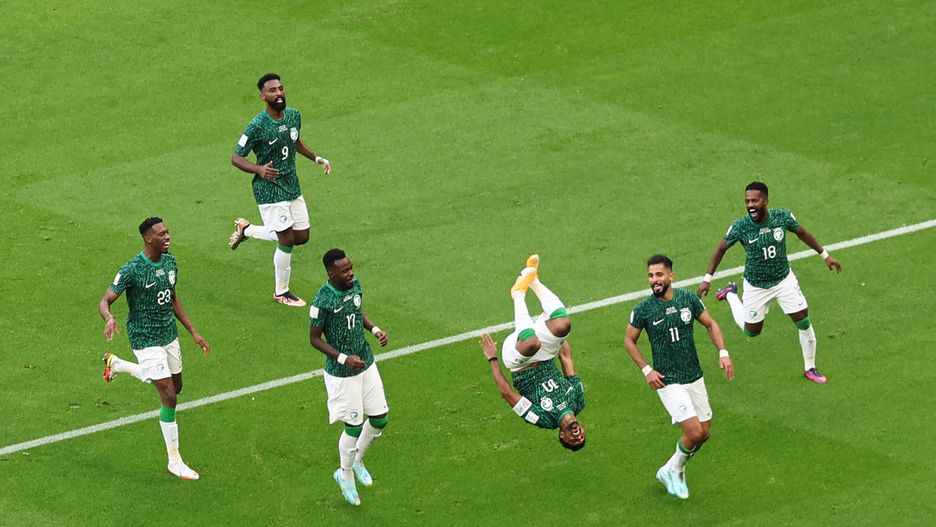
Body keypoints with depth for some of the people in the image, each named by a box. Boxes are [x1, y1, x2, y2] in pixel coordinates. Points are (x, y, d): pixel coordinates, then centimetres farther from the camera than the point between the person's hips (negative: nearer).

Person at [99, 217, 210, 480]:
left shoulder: (170, 262, 2)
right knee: (169, 396, -11)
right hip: (145, 338, -8)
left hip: (169, 334, 8)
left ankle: (117, 364, 41)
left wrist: (193, 332, 14)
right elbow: (104, 302, -20)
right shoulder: (132, 270, -21)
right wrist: (109, 319, -43)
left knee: (175, 387, 22)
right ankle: (174, 461, 0)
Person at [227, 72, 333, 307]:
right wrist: (259, 169, -30)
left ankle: (246, 229, 30)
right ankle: (281, 292, 14)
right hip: (270, 189, -7)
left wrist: (316, 158, 13)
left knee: (302, 236, 12)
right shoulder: (257, 126, -20)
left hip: (292, 185, 7)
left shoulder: (294, 116, 0)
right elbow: (236, 157, -14)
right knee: (287, 239, -6)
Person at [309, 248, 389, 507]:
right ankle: (345, 473, 29)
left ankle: (357, 460, 39)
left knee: (379, 420, 11)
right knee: (354, 426, 3)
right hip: (342, 374, -7)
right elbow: (315, 338, -16)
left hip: (367, 364, 7)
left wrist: (375, 329, -2)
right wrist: (344, 359, -23)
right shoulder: (323, 301, -26)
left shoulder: (354, 285, -5)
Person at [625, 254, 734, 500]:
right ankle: (674, 470, 10)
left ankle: (672, 469, 31)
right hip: (668, 382, -5)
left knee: (705, 433, 9)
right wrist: (646, 369, -8)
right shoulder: (643, 309, -11)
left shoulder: (688, 299, -3)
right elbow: (629, 340, 3)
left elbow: (711, 324, 10)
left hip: (695, 378, 5)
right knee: (693, 431, -16)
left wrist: (723, 353, -4)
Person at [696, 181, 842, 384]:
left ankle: (810, 369, 21)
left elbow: (802, 233, 1)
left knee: (804, 323, -1)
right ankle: (731, 294, 41)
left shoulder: (782, 216, -19)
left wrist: (825, 255, 9)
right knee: (751, 331, 15)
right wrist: (707, 279, -9)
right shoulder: (741, 226, -24)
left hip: (784, 280, 1)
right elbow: (721, 248, -9)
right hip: (756, 286, -1)